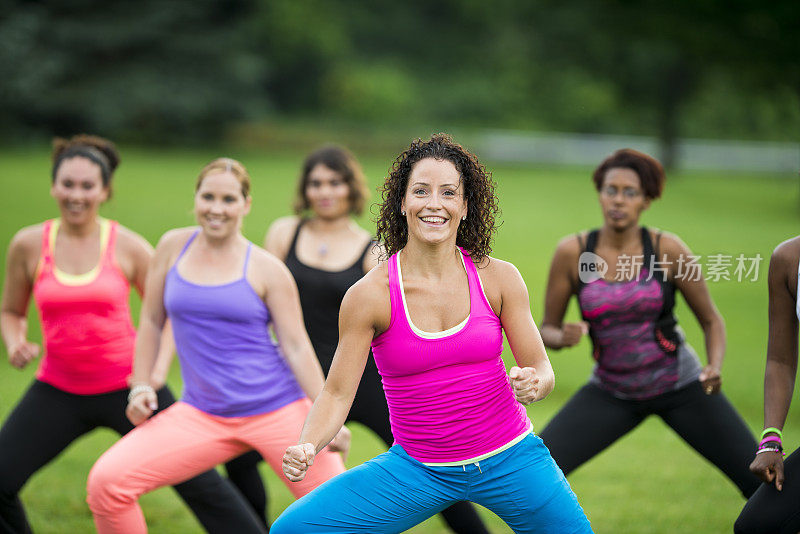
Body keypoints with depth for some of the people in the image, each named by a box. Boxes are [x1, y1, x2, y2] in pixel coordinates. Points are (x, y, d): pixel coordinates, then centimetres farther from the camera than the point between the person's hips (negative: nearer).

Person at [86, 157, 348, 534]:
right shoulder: (174, 247, 6)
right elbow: (151, 322, 17)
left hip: (278, 411, -2)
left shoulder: (266, 270, -3)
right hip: (202, 415, 3)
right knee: (106, 481, -14)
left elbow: (296, 347, -1)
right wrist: (140, 386, 9)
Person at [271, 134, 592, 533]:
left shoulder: (498, 279, -6)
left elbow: (542, 370, 0)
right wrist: (307, 448, -25)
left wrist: (534, 384, -24)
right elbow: (336, 394, -6)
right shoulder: (370, 294, -11)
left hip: (509, 458, 1)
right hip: (419, 468, -1)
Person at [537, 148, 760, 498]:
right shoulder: (572, 252, -12)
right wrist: (564, 337, -26)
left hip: (680, 386, -1)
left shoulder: (668, 249, -14)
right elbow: (547, 330, -2)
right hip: (611, 392, 1)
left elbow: (711, 320, -2)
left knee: (762, 479, -5)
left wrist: (715, 368, -22)